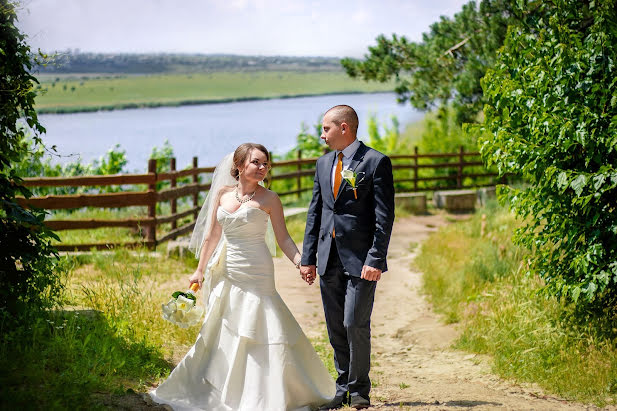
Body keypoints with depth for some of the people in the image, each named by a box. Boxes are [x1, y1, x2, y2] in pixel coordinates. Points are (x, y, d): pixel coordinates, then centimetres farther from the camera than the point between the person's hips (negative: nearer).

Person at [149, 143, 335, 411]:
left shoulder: (268, 199, -4)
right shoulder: (222, 193, 6)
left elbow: (283, 239, -5)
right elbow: (211, 235, 11)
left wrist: (302, 264, -19)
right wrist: (200, 270, 11)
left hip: (256, 274, -4)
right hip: (227, 274, 4)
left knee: (257, 331, -8)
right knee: (220, 331, 12)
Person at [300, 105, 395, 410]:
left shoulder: (376, 162, -6)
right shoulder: (323, 163, 14)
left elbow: (384, 216, -9)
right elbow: (314, 213, 16)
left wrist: (375, 260, -16)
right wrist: (308, 257, 10)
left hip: (360, 259, -6)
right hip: (329, 259, 6)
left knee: (355, 324, -8)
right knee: (336, 328, 9)